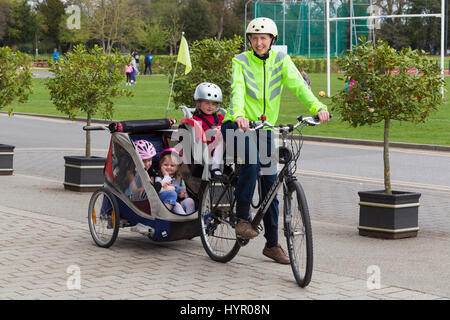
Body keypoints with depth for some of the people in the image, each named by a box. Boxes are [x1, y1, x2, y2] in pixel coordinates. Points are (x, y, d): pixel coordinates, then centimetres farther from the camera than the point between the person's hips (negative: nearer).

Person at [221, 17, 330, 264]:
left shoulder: (281, 60, 0)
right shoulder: (241, 61, -7)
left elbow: (298, 85, -14)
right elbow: (237, 90, -24)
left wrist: (318, 107, -32)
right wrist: (238, 115, -44)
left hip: (265, 128, 4)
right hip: (238, 126, -4)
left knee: (270, 184, 4)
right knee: (251, 162, -33)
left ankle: (272, 244, 14)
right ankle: (242, 220, -21)